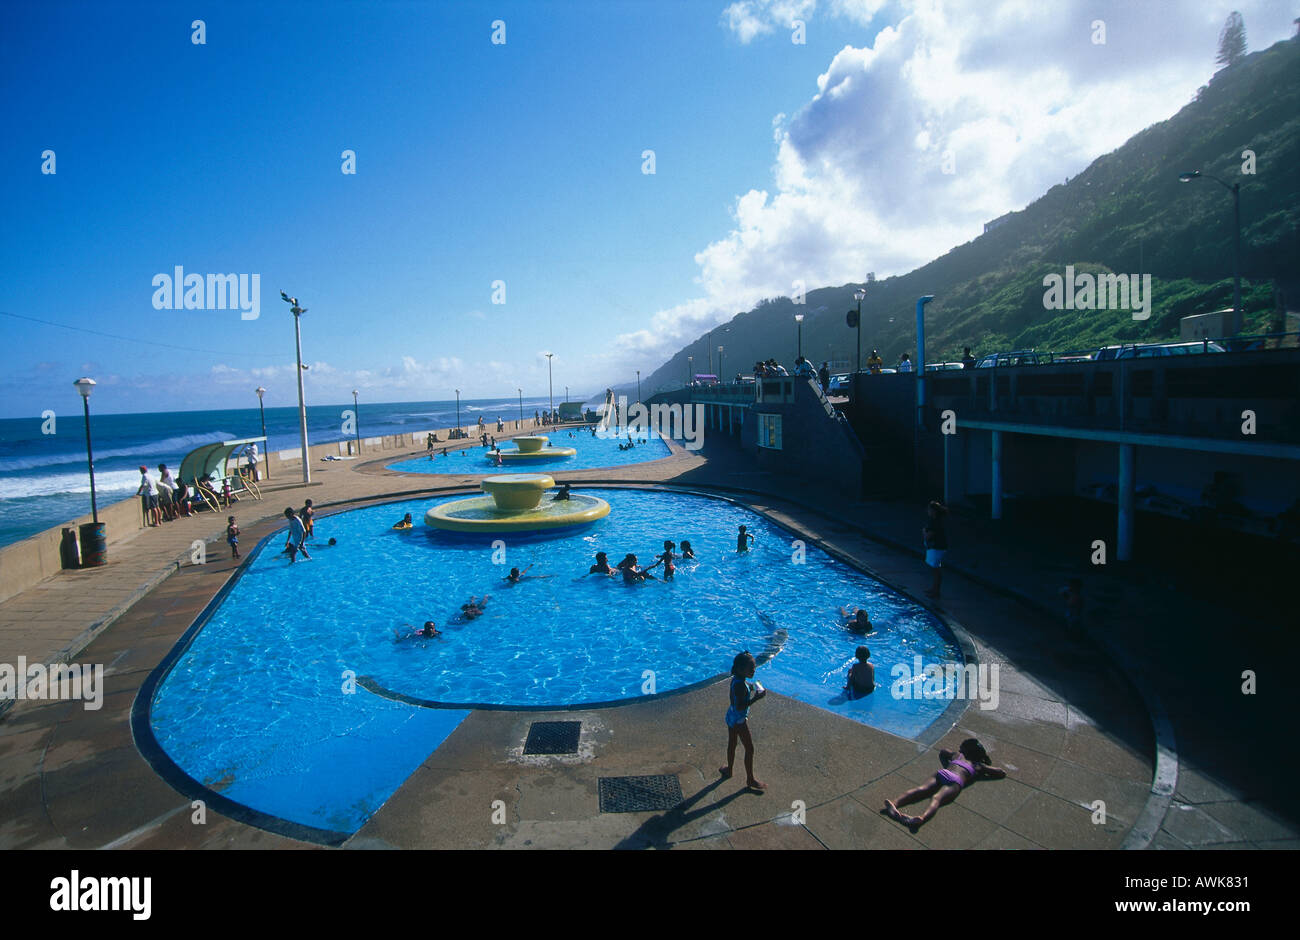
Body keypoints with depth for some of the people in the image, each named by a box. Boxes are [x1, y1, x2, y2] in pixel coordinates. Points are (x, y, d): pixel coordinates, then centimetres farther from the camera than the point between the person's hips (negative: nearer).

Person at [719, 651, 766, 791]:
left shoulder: (736, 679, -3)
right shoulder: (740, 685, -31)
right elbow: (740, 707, -30)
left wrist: (750, 689, 4)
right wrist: (756, 698, -29)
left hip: (731, 716, 9)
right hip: (739, 720, -9)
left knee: (732, 744, 25)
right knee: (749, 749, 6)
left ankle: (729, 770, 43)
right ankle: (750, 780, 19)